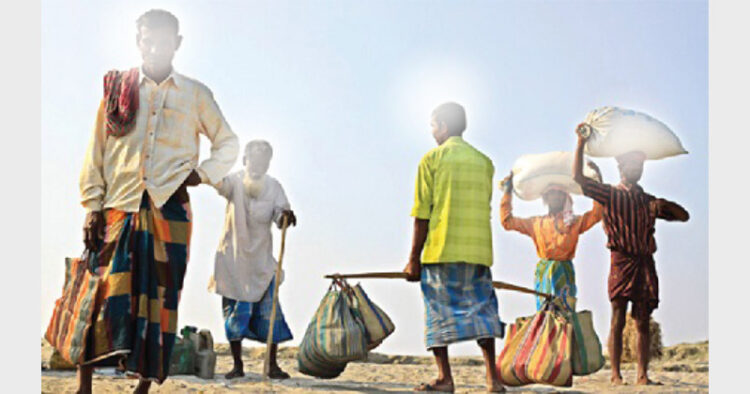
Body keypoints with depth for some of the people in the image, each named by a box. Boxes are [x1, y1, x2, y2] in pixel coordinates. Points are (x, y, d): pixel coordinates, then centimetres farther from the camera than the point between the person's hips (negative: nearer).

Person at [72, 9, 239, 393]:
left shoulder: (195, 94, 10)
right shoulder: (117, 87, 10)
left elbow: (228, 144, 18)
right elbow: (96, 152, 8)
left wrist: (203, 173, 1)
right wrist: (92, 207, 1)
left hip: (169, 209, 0)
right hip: (119, 208, 0)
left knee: (160, 299, 2)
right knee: (104, 294, -7)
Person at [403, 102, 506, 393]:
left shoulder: (432, 158, 0)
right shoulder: (484, 162, 14)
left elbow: (422, 213, -3)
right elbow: (483, 210, 14)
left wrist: (414, 258, -1)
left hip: (442, 249, -4)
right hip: (479, 249, 4)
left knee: (439, 310, 3)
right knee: (481, 308, 9)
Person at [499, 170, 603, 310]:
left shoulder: (575, 221, 14)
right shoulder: (536, 223, 17)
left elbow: (597, 213, 2)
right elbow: (507, 221, 16)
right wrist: (507, 193, 16)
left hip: (565, 273, -1)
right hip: (543, 272, 1)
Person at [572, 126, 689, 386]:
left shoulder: (648, 200, 20)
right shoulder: (610, 194, 7)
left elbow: (684, 216, 20)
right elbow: (578, 178, -4)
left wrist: (665, 206, -1)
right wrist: (581, 144, -11)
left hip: (645, 262, 4)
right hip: (621, 260, -4)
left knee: (643, 322, 3)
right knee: (618, 319, -6)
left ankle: (643, 375, 5)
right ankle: (616, 374, -4)